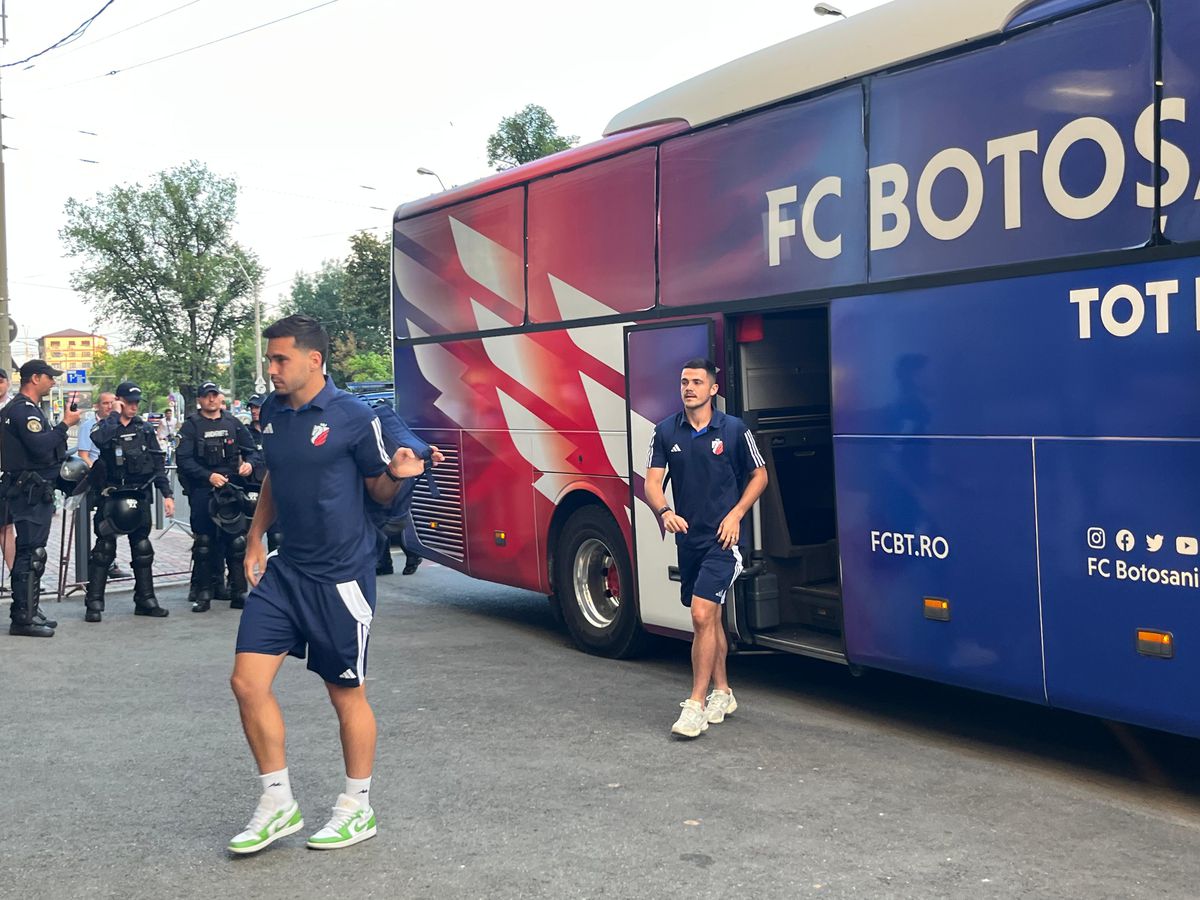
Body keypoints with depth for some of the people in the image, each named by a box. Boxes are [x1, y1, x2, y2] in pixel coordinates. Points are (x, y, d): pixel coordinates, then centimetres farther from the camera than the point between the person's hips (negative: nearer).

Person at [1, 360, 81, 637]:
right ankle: (22, 618, -8)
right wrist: (65, 424, -17)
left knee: (33, 552, 14)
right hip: (30, 492, -11)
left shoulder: (30, 408, 20)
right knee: (30, 553, -10)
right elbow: (40, 447, -25)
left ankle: (29, 612, 21)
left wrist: (64, 424, 11)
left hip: (36, 491, 11)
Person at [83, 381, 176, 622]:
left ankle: (145, 600, 15)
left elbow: (158, 464, 10)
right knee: (104, 548, -5)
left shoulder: (145, 429, 10)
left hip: (140, 496, 4)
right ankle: (94, 603, 0)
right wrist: (115, 414, -14)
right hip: (111, 496, -3)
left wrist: (167, 494, 3)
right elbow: (99, 439, -26)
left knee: (142, 548, 8)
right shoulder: (105, 426, 0)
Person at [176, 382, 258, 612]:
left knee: (236, 540, 2)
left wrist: (249, 463, -8)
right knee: (203, 542, 1)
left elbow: (251, 449, 14)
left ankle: (238, 592, 8)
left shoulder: (233, 423, 11)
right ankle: (203, 593, 8)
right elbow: (184, 460, -6)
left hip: (231, 488, 2)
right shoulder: (191, 426, 2)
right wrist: (209, 476, -16)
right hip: (202, 491, -2)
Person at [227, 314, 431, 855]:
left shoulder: (353, 417, -11)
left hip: (340, 575, -6)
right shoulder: (272, 412, 7)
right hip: (285, 569, 6)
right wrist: (255, 540, 13)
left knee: (347, 693, 6)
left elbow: (379, 492, -3)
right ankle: (278, 804, 16)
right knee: (248, 681, 0)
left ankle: (357, 809, 24)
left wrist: (399, 473, -24)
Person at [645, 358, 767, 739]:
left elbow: (759, 475, 5)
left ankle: (696, 704, -8)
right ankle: (722, 693, 30)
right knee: (710, 617, 16)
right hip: (688, 537, 5)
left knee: (702, 615, -15)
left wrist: (736, 514, -8)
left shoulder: (734, 430, -5)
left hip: (722, 537, -5)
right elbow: (652, 482, -1)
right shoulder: (666, 432, 2)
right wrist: (665, 512, -22)